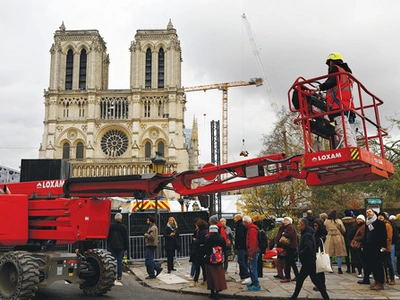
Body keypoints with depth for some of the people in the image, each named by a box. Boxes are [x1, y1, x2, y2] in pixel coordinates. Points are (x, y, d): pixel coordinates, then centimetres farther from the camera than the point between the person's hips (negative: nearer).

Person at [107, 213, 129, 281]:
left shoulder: (110, 226, 1)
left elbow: (107, 237, 5)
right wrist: (126, 248, 8)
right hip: (120, 247, -1)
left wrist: (108, 246, 11)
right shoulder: (123, 227, -1)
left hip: (111, 247, 1)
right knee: (119, 261, 4)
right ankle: (119, 276, 4)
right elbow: (126, 238, 1)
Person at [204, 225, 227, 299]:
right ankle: (217, 291, 13)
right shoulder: (221, 238, -2)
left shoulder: (208, 239, -12)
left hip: (210, 260, -3)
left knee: (211, 276, 5)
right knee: (219, 275, 11)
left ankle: (213, 292, 7)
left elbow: (205, 249, -6)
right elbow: (224, 248, 5)